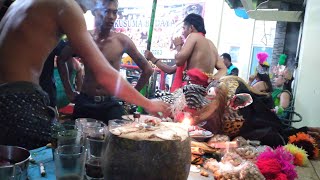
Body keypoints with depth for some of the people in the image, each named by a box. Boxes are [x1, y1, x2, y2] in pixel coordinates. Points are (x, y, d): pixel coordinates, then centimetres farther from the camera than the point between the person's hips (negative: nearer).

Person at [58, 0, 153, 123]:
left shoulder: (122, 41, -7)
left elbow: (147, 70, 1)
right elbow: (61, 60, 14)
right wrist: (69, 91, 9)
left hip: (110, 104, -1)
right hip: (84, 102, 2)